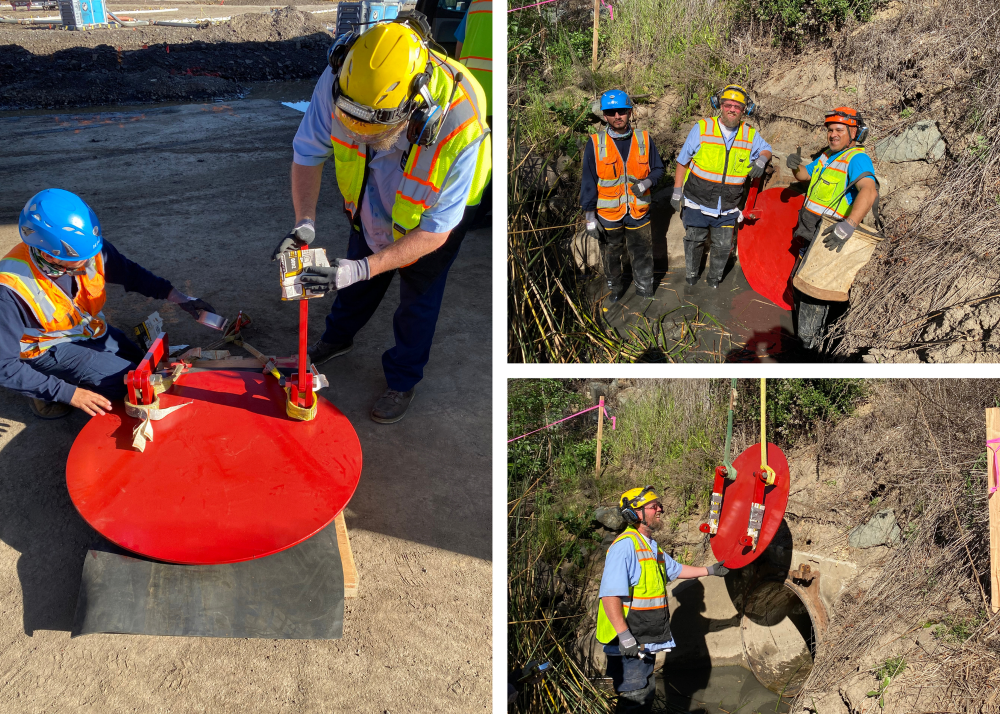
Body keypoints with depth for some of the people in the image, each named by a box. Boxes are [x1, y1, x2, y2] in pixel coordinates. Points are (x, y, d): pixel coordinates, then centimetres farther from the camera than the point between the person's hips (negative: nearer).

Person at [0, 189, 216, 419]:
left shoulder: (87, 247, -21)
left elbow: (130, 273, 1)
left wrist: (179, 298, -7)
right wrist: (69, 394, -27)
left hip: (92, 329, 7)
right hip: (49, 349, -7)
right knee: (126, 381, -19)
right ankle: (49, 395, 0)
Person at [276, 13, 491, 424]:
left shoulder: (458, 125, -46)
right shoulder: (338, 83, -37)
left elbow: (433, 232, -35)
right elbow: (307, 154, -18)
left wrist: (363, 268, -43)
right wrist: (304, 223, -34)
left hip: (435, 208, -3)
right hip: (372, 201, 4)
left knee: (418, 298, 11)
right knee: (358, 277, 23)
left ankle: (402, 381, 38)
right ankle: (338, 338, 54)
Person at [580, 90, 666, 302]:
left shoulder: (644, 140, -4)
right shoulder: (596, 144, -9)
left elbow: (658, 168, 8)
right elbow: (588, 182, -6)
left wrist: (647, 182, -15)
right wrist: (590, 217, -8)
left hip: (638, 212, 1)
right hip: (608, 214, -1)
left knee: (642, 256, 12)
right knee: (611, 257, 17)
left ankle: (645, 293, 31)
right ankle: (614, 288, 41)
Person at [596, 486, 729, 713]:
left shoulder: (651, 547, 14)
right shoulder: (625, 545, -20)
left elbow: (676, 569, 33)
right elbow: (610, 595, -27)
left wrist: (709, 570, 34)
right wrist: (624, 635, -30)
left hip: (646, 641, 10)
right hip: (628, 643, -10)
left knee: (646, 695, 19)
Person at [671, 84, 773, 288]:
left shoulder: (750, 135, -3)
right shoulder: (701, 129, -10)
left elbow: (766, 149, 17)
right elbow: (683, 161, -2)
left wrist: (762, 159, -9)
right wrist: (677, 192, -2)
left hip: (727, 209, 2)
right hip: (697, 203, -2)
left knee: (723, 246, 12)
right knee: (694, 241, 14)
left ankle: (715, 277, 38)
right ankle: (691, 275, 38)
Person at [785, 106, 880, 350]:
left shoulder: (857, 159, -18)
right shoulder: (828, 155, 10)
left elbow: (869, 192, -35)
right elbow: (803, 175, 24)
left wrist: (849, 225, -48)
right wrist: (795, 166, -1)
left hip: (831, 237, -9)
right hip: (812, 234, 9)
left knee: (813, 291, -10)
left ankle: (808, 342, 2)